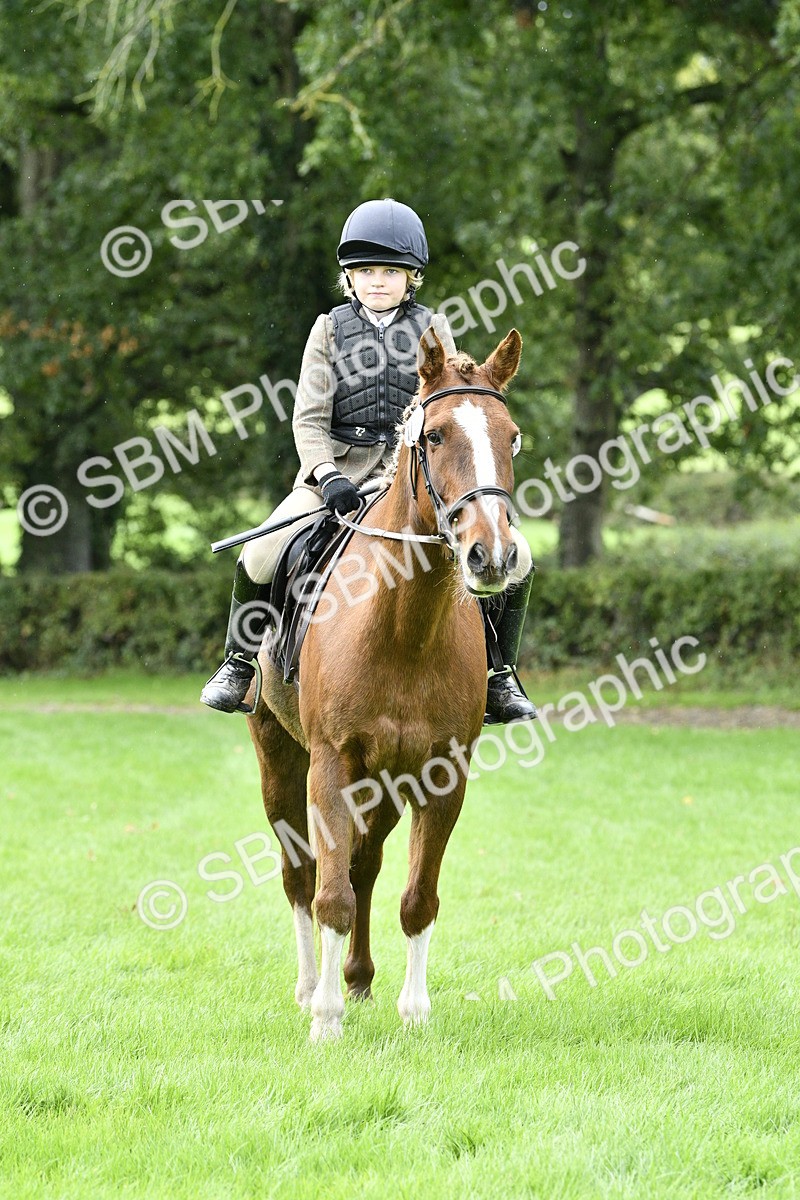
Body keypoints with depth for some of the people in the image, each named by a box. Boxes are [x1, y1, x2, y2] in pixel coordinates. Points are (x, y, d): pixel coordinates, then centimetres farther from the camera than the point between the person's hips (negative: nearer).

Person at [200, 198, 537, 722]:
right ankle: (240, 663, 2)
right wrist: (327, 476, -19)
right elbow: (309, 418, -1)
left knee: (514, 556, -16)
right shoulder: (330, 330, 6)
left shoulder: (432, 329, 8)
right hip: (340, 470, -1)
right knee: (260, 557, -23)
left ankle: (498, 678, 2)